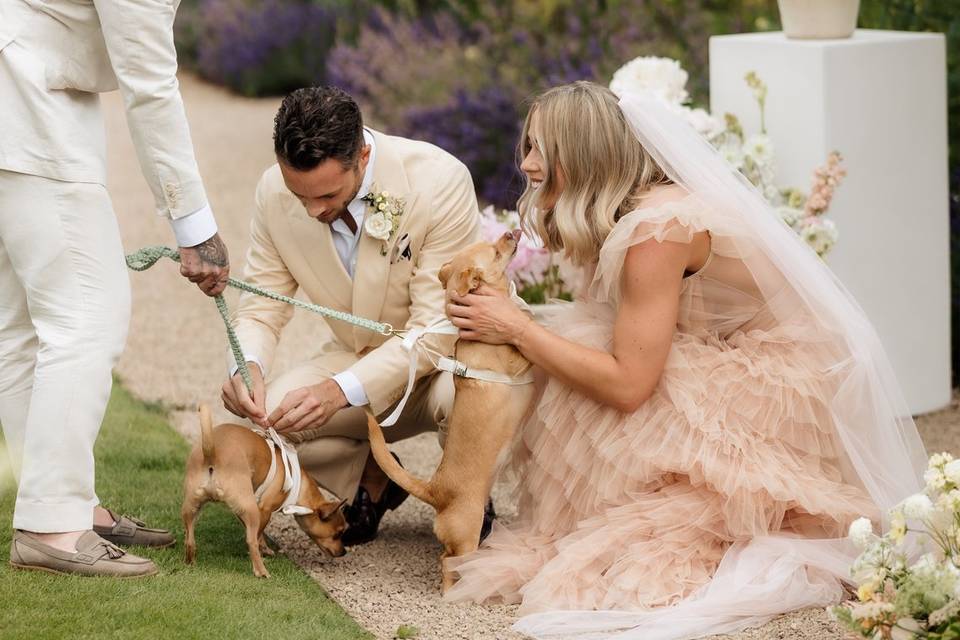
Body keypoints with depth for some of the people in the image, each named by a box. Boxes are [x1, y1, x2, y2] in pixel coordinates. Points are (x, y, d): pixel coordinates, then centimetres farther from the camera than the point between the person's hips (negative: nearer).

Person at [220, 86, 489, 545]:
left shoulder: (439, 180, -28)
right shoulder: (274, 193, -14)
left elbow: (437, 327, -28)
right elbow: (261, 308, -5)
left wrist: (341, 390, -39)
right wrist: (246, 367, -30)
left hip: (449, 352, -4)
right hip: (353, 355, 4)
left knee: (459, 395, -39)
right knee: (255, 422, -22)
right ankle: (372, 478, 9)